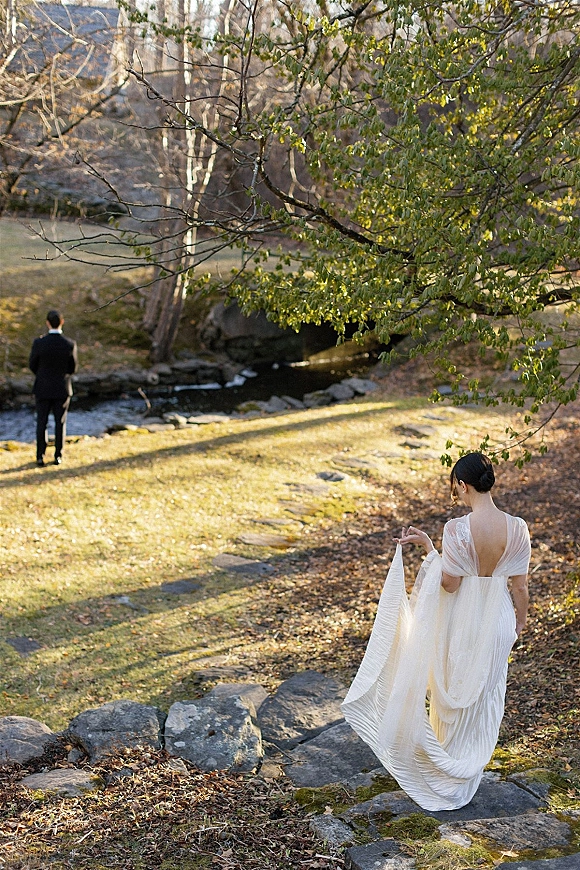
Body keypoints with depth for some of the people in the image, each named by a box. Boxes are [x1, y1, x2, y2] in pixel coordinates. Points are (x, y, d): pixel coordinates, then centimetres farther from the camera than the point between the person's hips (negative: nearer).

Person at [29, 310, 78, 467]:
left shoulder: (39, 343, -16)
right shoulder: (70, 345, -14)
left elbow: (32, 365, -2)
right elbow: (72, 368, -1)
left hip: (43, 389, 0)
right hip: (62, 389, 0)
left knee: (41, 423, 10)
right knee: (60, 423, 11)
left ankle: (40, 457, 11)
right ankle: (58, 456, 13)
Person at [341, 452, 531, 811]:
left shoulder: (458, 529, -25)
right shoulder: (517, 529, -15)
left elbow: (449, 583, -19)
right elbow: (520, 585, -6)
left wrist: (428, 546, -11)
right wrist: (520, 620, 11)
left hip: (461, 623, -3)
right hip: (497, 622, 3)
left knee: (452, 692, 19)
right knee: (485, 695, 21)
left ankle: (448, 770, 35)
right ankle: (471, 771, 36)